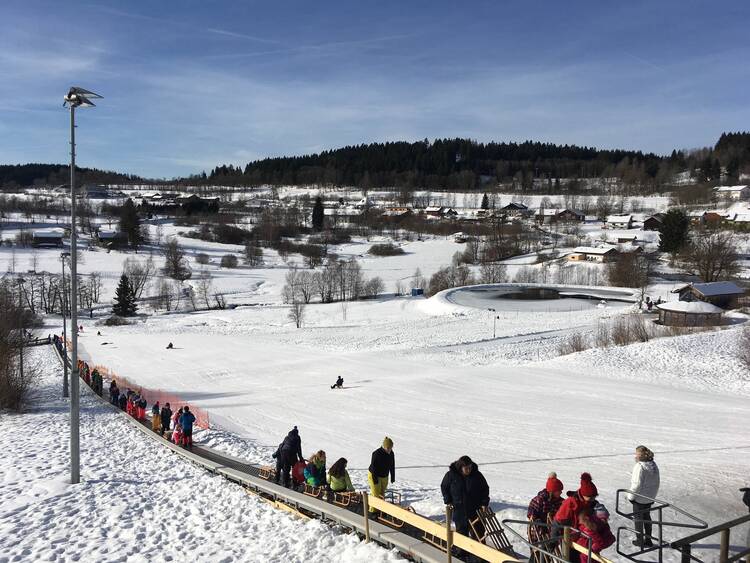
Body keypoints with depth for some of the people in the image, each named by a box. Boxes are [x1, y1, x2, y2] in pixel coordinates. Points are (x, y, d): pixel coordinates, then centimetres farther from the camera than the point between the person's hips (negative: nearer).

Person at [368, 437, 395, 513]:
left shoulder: (391, 453, -8)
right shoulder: (376, 454, -27)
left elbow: (392, 466, 3)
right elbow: (373, 468, -23)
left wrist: (393, 477, 6)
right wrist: (375, 480, -21)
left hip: (384, 476, 6)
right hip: (374, 475, -6)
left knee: (382, 494, 11)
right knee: (376, 494, -3)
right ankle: (373, 510, 11)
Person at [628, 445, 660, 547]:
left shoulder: (639, 466, -24)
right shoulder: (654, 465, 1)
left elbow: (637, 484, -23)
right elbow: (657, 483, 10)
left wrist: (631, 496, -11)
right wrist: (653, 494, 20)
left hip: (639, 498, -8)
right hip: (650, 497, 8)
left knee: (638, 518, 9)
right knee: (647, 517, 20)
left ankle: (640, 540, 19)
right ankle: (648, 540, 28)